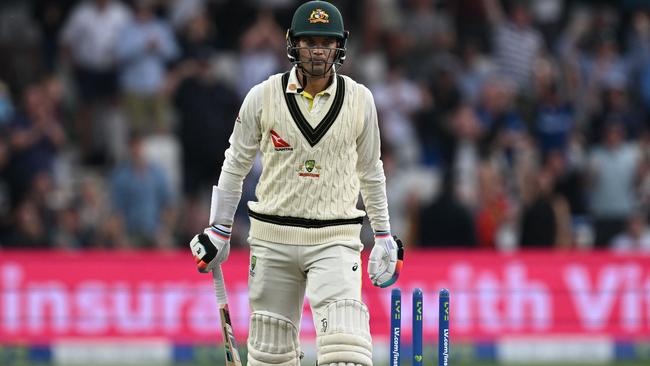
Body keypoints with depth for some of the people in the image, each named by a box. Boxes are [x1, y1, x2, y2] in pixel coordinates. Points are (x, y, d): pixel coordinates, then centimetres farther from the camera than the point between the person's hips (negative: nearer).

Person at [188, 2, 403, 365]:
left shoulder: (360, 100, 1)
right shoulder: (263, 96, -2)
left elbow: (370, 171, 14)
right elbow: (236, 165, 9)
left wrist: (384, 236, 16)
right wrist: (219, 231, 10)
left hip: (335, 240, -1)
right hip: (273, 239, 1)